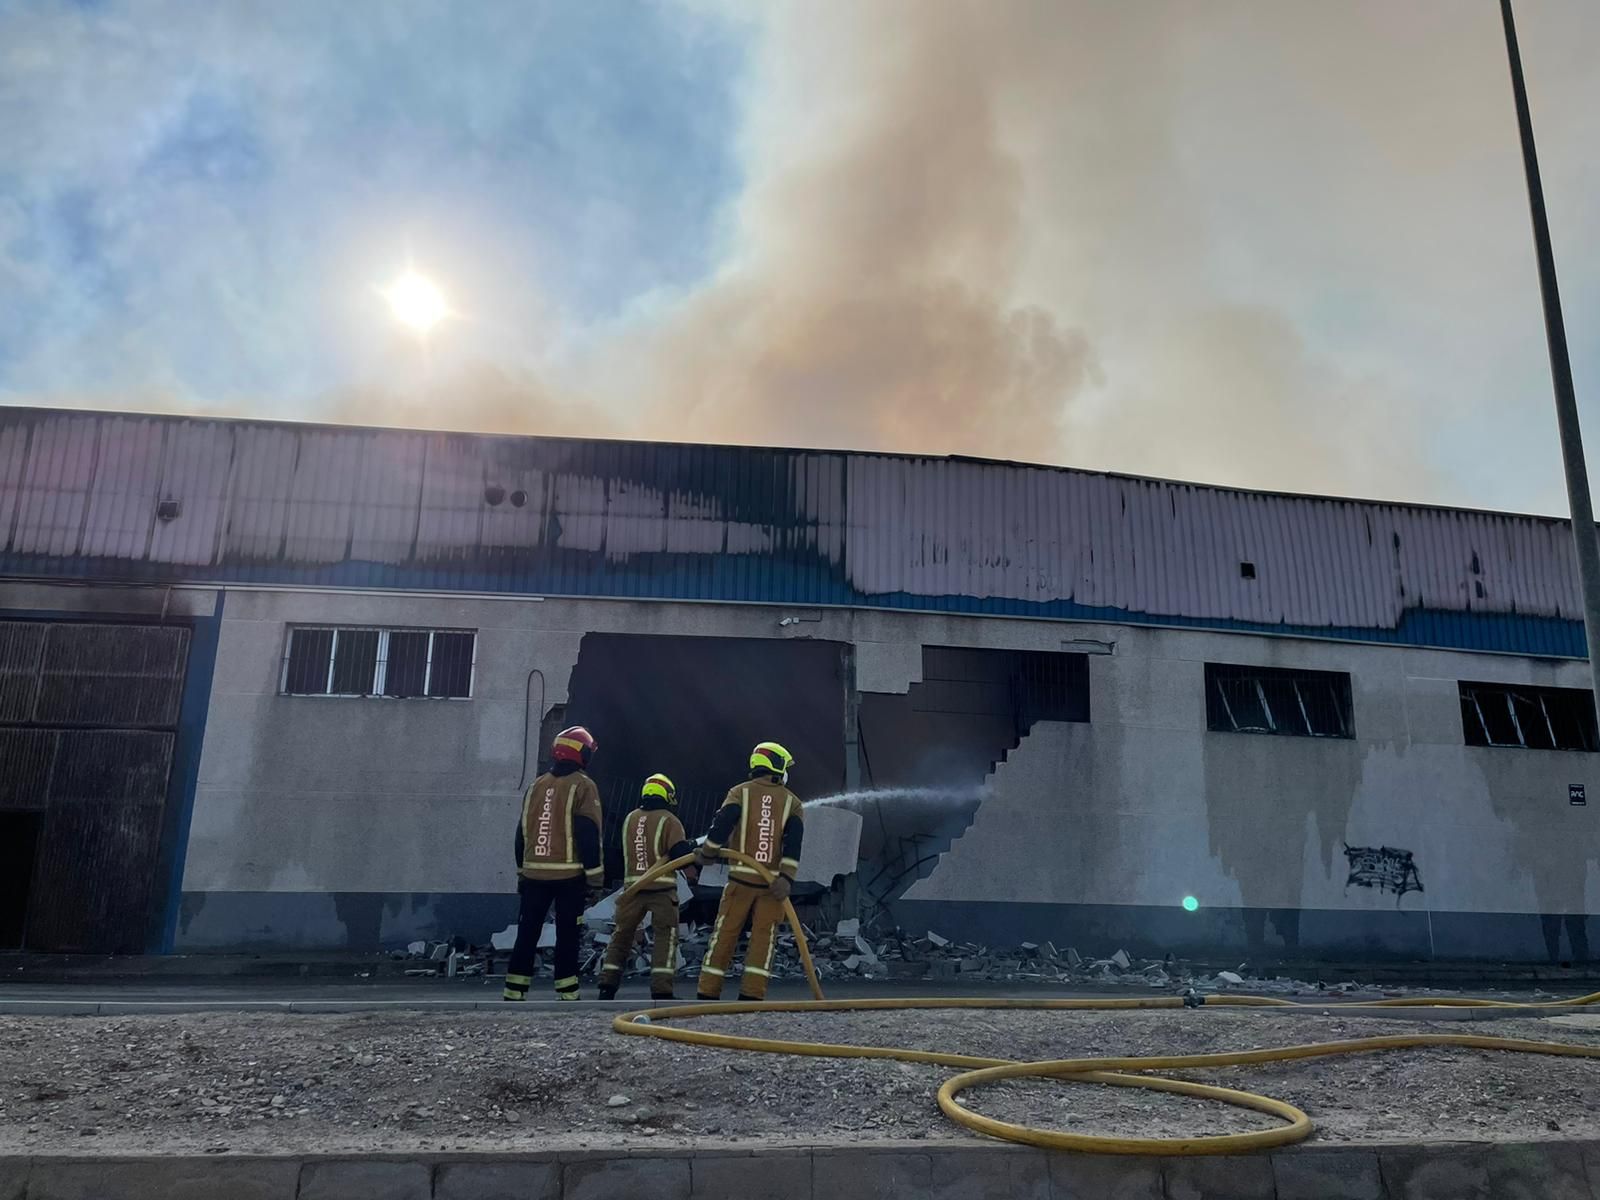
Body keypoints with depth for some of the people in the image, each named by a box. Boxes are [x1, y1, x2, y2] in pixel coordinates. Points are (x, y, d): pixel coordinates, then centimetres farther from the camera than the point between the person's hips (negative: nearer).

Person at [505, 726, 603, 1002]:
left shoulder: (536, 786, 11)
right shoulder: (583, 786, -7)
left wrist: (522, 872, 22)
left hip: (534, 874, 5)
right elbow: (589, 835, -13)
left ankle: (514, 994, 10)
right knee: (567, 936, 2)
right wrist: (595, 879, -9)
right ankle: (567, 995, 4)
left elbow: (521, 834, 15)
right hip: (569, 875, -5)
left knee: (527, 934, 10)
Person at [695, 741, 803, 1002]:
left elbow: (723, 823, -10)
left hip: (741, 877, 0)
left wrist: (707, 853, 3)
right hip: (773, 881, 0)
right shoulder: (792, 801, 7)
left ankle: (708, 993, 9)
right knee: (763, 939, 6)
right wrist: (786, 878, -13)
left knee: (724, 936, 7)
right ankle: (751, 994, 0)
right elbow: (794, 841, -7)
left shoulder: (740, 792, 4)